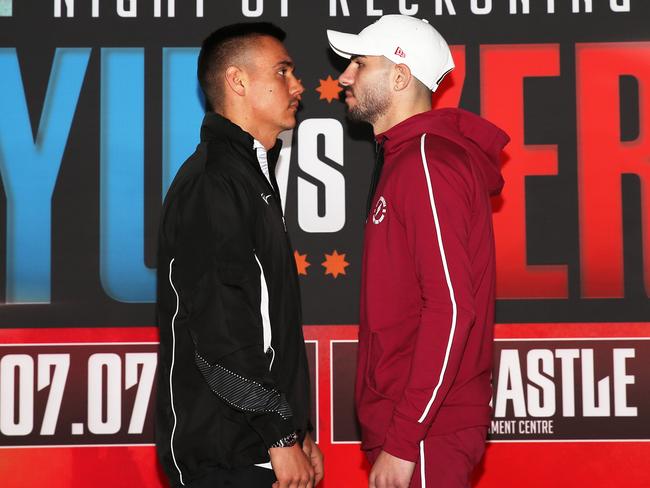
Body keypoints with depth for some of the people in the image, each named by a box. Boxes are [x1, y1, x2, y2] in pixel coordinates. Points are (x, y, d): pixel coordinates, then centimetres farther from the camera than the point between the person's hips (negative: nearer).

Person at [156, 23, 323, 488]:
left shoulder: (251, 175, 17)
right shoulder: (211, 182, -14)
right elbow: (220, 330, -21)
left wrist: (299, 431, 17)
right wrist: (282, 435, -17)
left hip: (256, 445, 9)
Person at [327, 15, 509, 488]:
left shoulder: (429, 161, -15)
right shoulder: (403, 157, 16)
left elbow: (451, 310, -22)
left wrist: (403, 442, -21)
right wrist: (395, 433, 13)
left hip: (426, 435, -9)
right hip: (398, 424, 9)